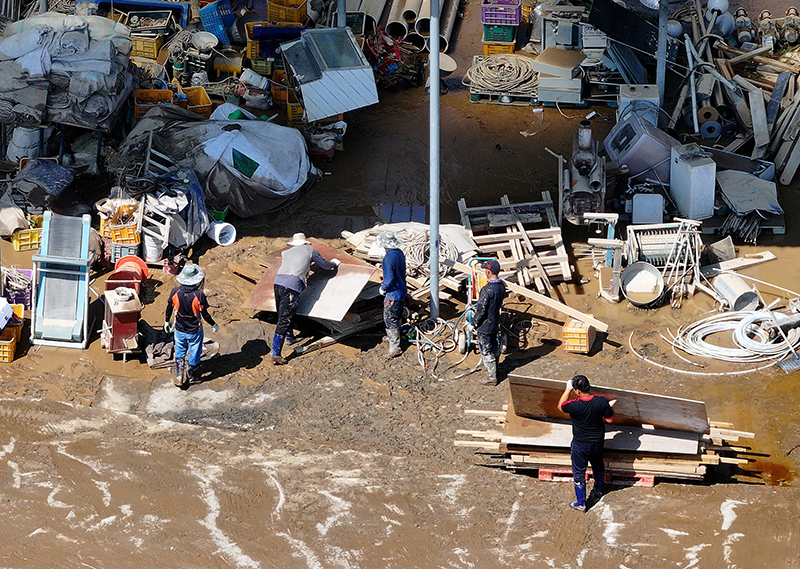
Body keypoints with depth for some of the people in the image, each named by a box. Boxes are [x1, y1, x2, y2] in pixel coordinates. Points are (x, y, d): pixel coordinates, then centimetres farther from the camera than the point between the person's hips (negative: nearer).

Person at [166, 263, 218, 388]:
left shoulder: (175, 292, -19)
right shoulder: (199, 295, -27)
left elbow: (169, 308, -3)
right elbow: (205, 315, -17)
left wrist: (167, 321, 16)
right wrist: (213, 325, 2)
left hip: (179, 330, 3)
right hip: (195, 331, -2)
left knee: (180, 353, 26)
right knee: (194, 353, 21)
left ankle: (179, 377, 26)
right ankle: (191, 375, 39)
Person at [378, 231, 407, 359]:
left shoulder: (389, 258, -27)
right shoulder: (399, 253, 0)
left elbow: (389, 279, -27)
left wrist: (383, 288, -10)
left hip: (393, 294, -9)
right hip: (402, 292, 9)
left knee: (390, 320, 0)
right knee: (397, 317, 26)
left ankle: (394, 347, 3)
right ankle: (394, 336, 44)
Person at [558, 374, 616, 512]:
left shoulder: (574, 405, -30)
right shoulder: (602, 401, -21)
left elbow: (560, 405, -7)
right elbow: (610, 420, -7)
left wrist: (568, 389, 0)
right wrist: (610, 407, 11)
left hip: (580, 445, -4)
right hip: (598, 443, 4)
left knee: (579, 474, 14)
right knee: (598, 466, 31)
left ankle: (580, 504, 25)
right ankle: (598, 491, 53)